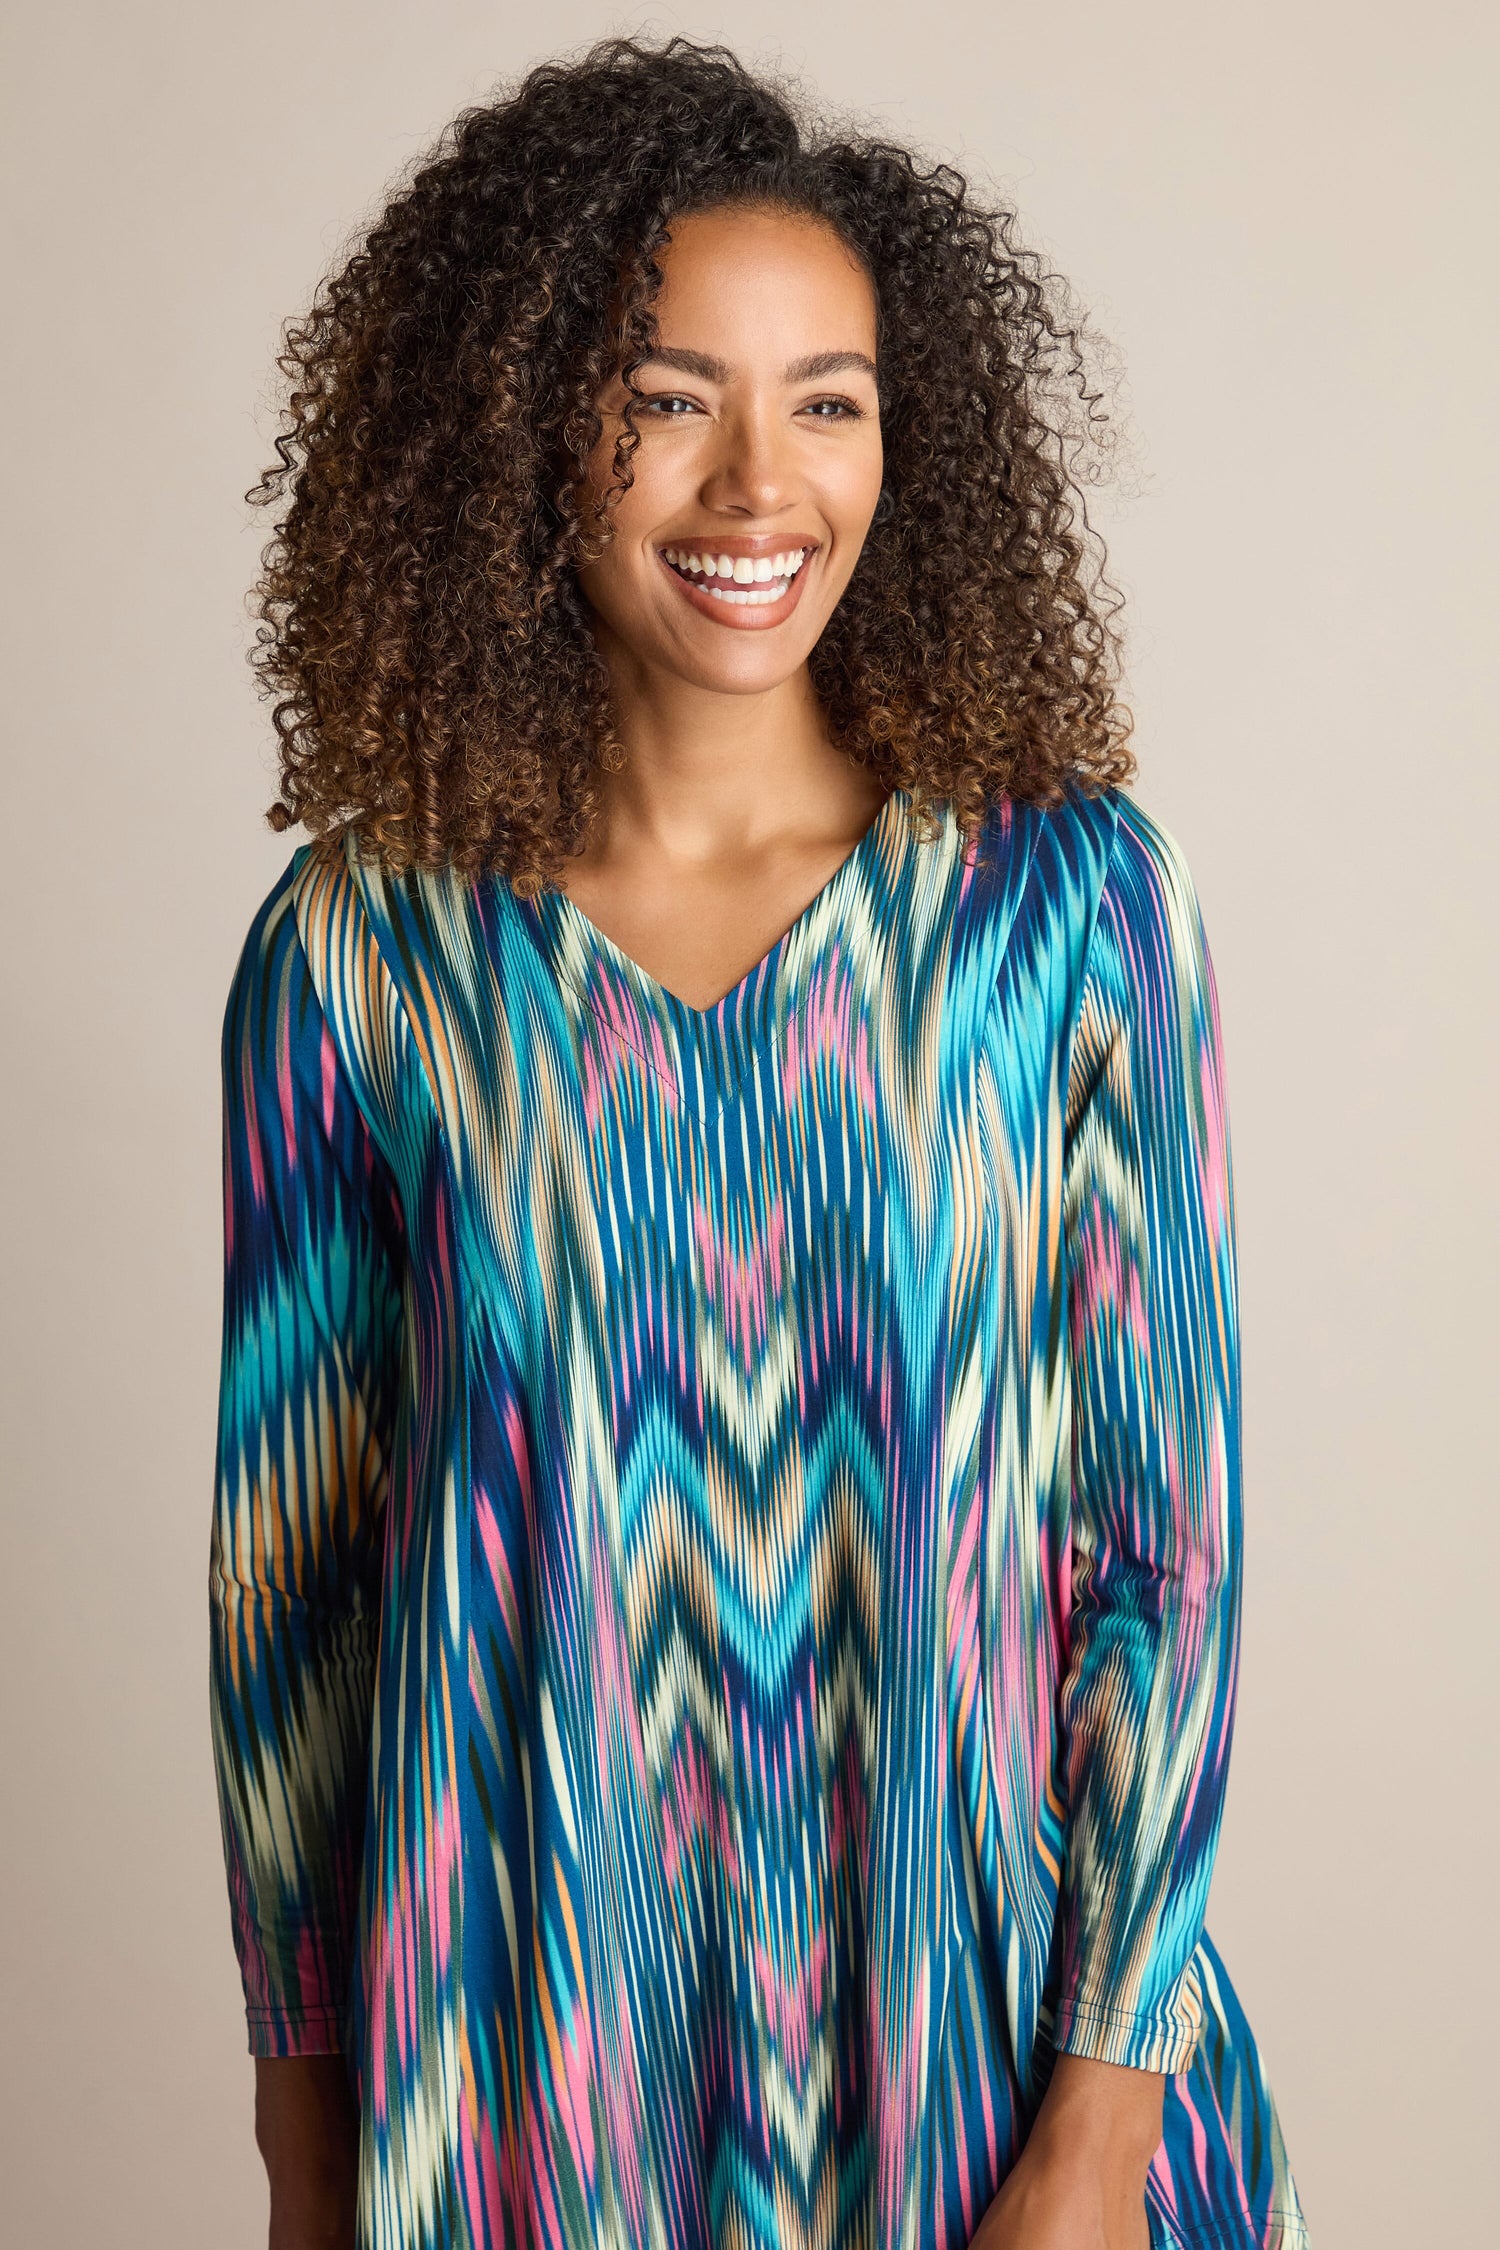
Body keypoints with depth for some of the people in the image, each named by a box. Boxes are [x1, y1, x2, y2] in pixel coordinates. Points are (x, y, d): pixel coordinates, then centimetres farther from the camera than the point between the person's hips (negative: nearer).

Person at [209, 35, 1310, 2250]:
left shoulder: (1079, 896, -9)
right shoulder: (356, 950, -7)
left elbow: (1169, 1524, -6)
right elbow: (283, 1555, -1)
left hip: (978, 2003, 0)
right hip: (523, 2040, 1)